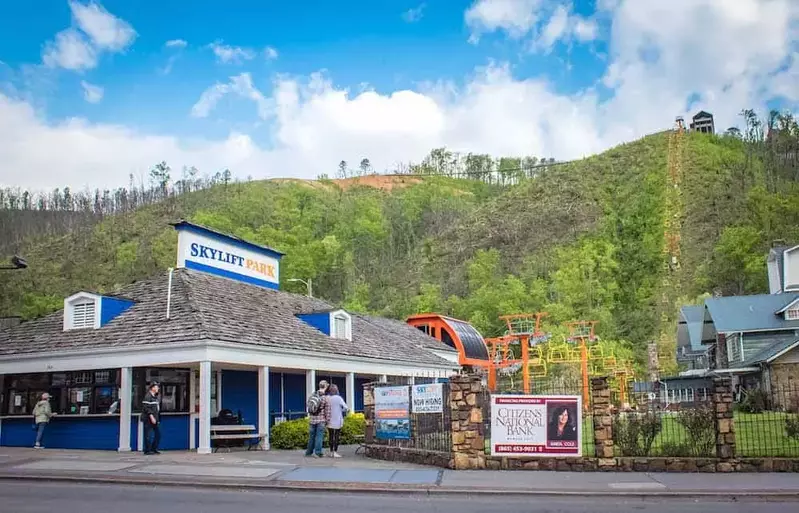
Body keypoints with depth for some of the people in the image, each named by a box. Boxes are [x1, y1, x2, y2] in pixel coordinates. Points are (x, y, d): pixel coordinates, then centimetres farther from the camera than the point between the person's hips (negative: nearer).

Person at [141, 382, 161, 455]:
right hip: (149, 419, -9)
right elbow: (147, 408, -19)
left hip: (155, 419, 9)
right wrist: (151, 417, -24)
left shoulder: (155, 397, 18)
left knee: (158, 434, 9)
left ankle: (154, 449, 18)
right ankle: (147, 450, 2)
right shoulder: (148, 397, -12)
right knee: (148, 435, -4)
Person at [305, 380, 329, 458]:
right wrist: (327, 420, 1)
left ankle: (309, 452, 21)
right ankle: (317, 452, 0)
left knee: (311, 436, 14)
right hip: (321, 420, -5)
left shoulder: (312, 395, 5)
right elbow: (327, 411, -8)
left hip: (312, 419, 5)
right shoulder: (325, 398, -9)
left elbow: (307, 406, 10)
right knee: (319, 436, 1)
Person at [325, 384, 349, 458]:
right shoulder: (338, 398, -14)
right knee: (337, 436, 4)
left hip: (329, 421, 4)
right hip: (337, 421, -4)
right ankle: (335, 452, 2)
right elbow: (346, 407, -15)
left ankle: (331, 452, 16)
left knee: (331, 436, 12)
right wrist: (342, 412, 4)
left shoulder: (326, 398, -4)